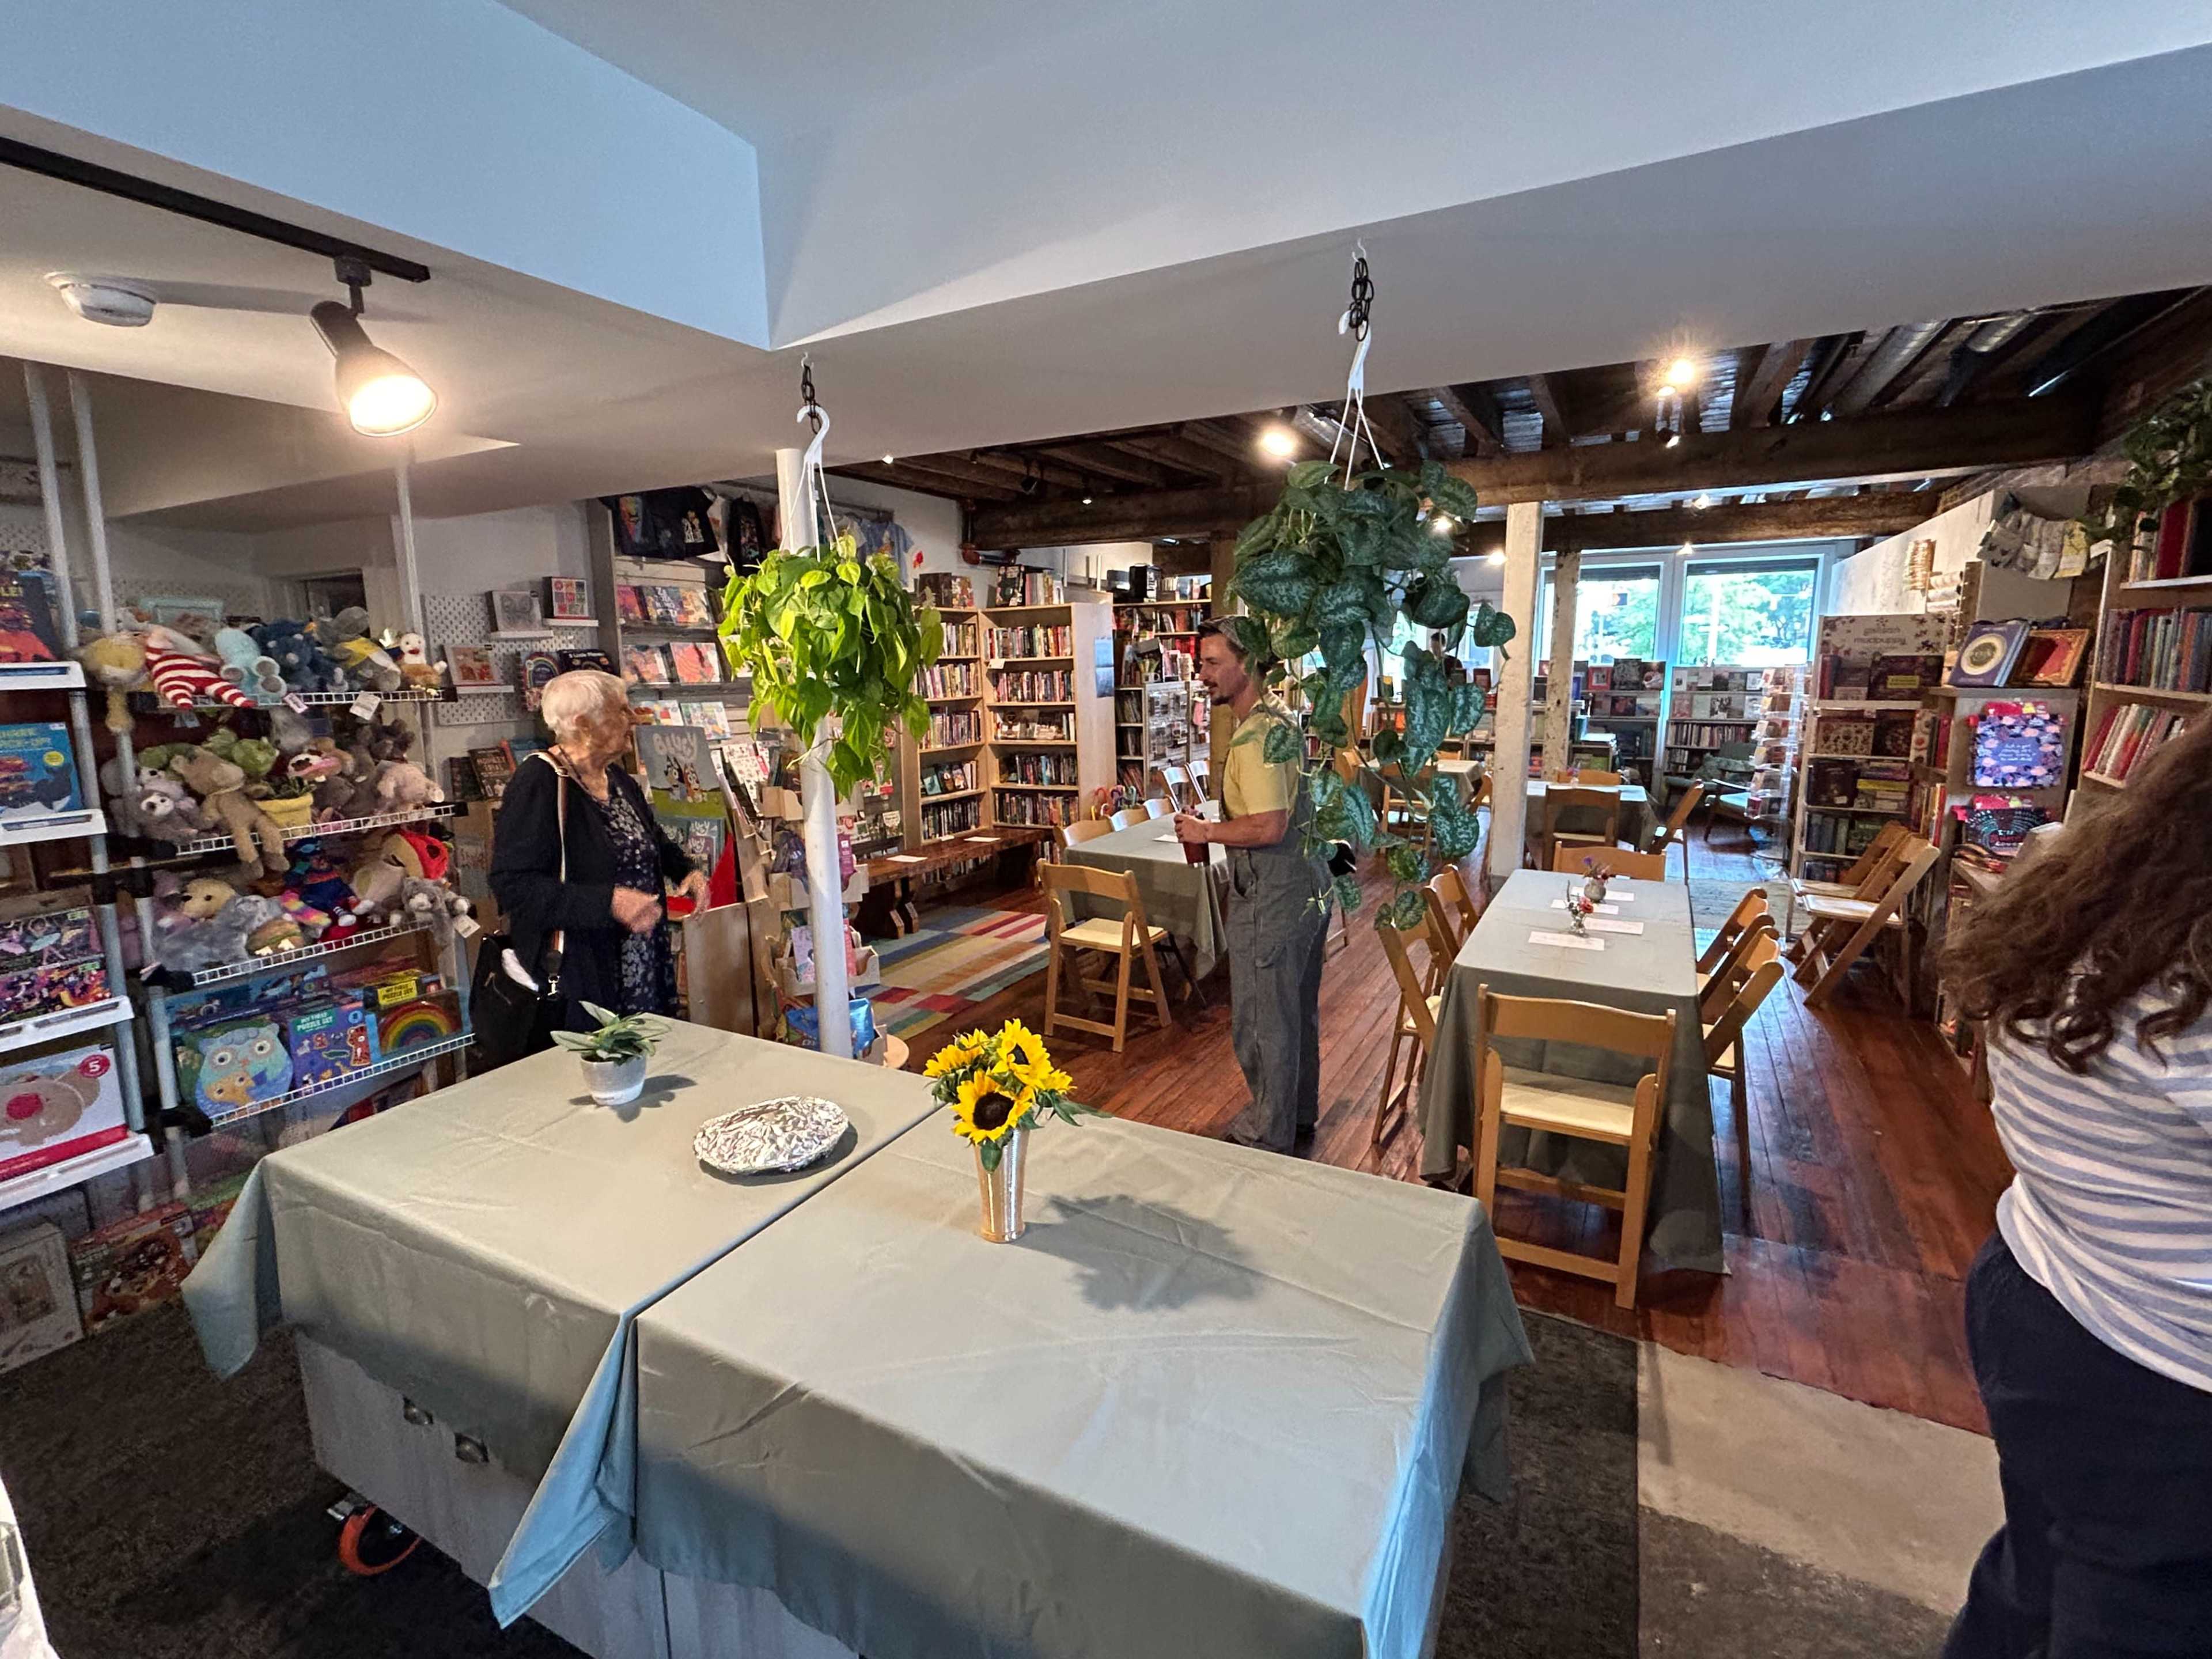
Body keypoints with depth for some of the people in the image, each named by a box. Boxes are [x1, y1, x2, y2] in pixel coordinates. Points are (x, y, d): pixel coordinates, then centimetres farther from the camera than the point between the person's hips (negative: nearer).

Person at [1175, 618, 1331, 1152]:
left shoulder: (1255, 735, -22)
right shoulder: (1281, 721, 11)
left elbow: (1269, 827, -30)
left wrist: (1205, 831, -16)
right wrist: (1216, 826, 16)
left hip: (1272, 896, -11)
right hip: (1307, 882, 11)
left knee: (1262, 1018, 5)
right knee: (1298, 1008, 22)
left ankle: (1270, 1133, 21)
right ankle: (1300, 1113, 38)